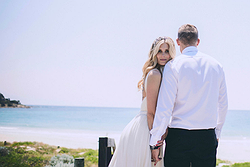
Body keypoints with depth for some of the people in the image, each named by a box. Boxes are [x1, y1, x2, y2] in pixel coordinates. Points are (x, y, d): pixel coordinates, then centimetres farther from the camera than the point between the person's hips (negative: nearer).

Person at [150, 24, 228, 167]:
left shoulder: (173, 66, -6)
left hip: (179, 136, -3)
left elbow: (164, 108, -10)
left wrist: (155, 142, -4)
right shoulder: (216, 65, 7)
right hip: (208, 138, 3)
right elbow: (223, 105, 12)